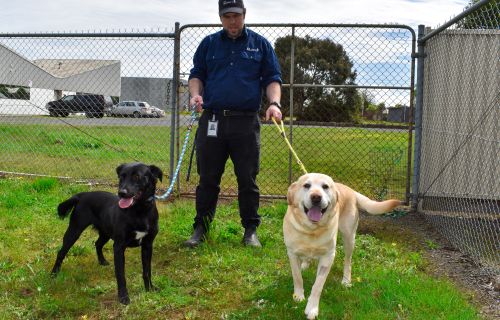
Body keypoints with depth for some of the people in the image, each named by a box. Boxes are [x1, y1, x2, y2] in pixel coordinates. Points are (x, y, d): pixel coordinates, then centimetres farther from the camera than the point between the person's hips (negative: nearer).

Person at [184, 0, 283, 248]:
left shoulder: (260, 44, 10)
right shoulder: (208, 44, 13)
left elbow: (272, 78, 8)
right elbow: (196, 74, 15)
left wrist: (274, 102, -10)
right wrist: (195, 94, -6)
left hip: (246, 122, -1)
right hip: (211, 120, 1)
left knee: (248, 180, 3)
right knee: (208, 179, 5)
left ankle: (250, 230, 15)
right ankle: (201, 228, 15)